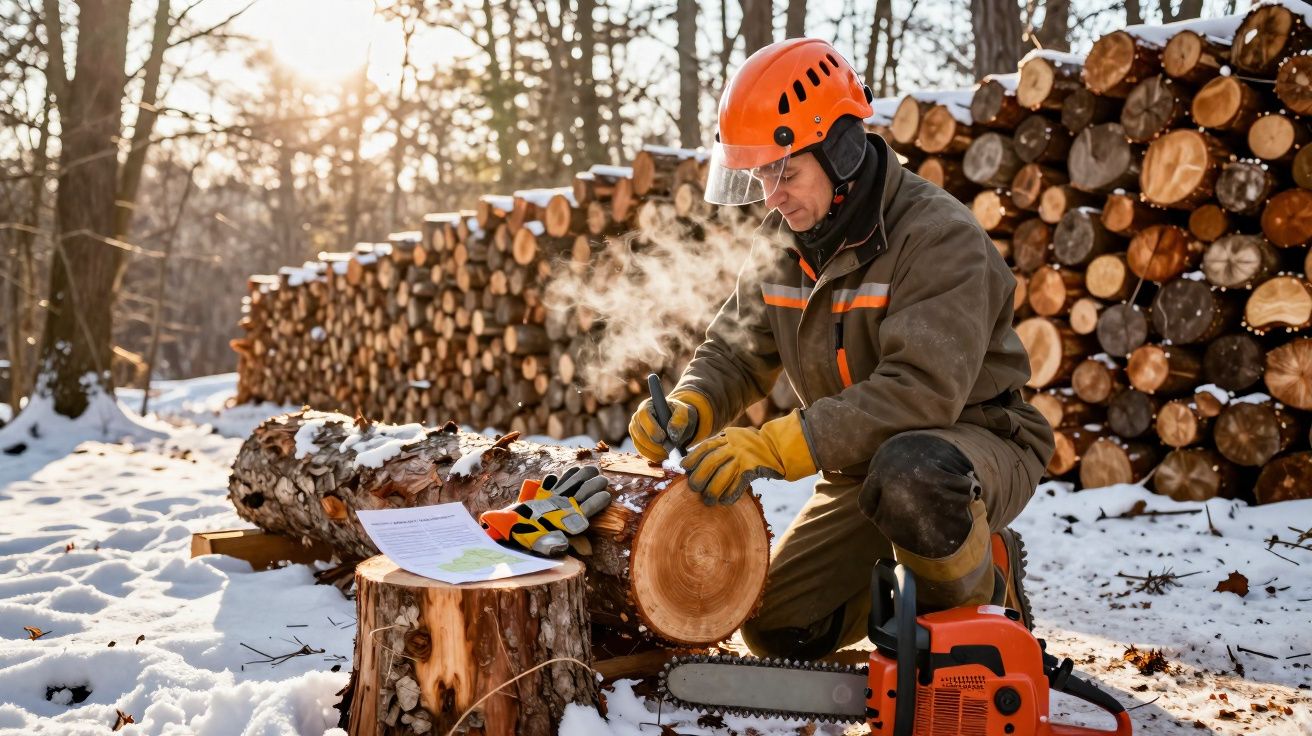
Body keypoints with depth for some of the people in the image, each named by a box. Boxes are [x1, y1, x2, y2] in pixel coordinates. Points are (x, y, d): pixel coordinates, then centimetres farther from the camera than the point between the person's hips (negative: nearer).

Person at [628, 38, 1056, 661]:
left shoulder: (939, 236, -25)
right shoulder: (781, 243, -1)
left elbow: (923, 390, -36)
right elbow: (736, 352, 4)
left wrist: (777, 447, -40)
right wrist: (688, 410, -19)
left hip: (977, 442, -6)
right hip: (862, 464, 7)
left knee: (910, 473, -42)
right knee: (778, 630, 1)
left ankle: (980, 594, -9)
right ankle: (910, 574, 24)